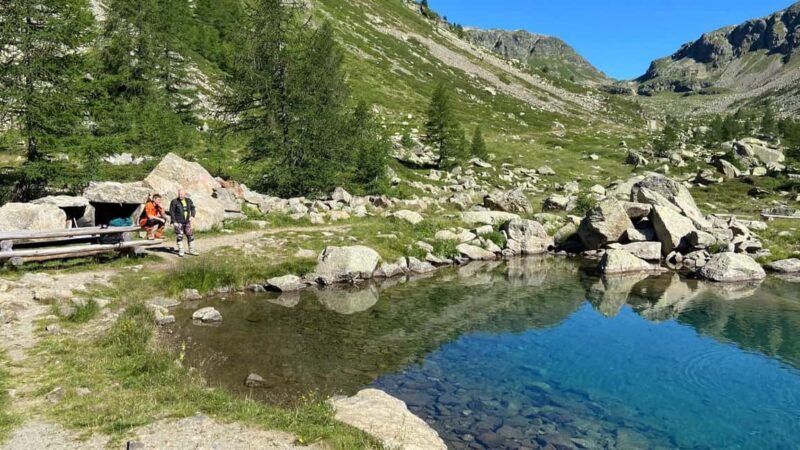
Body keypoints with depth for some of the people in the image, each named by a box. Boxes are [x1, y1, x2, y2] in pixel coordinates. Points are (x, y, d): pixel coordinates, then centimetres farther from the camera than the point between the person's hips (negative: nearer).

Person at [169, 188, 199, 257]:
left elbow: (192, 208, 12)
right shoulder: (174, 202, -7)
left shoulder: (188, 200, 6)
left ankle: (192, 250, 16)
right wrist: (174, 222, -12)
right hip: (178, 222, -4)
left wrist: (192, 216, -6)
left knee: (190, 236, 6)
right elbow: (171, 212, -7)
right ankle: (180, 251, 5)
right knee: (180, 237, -3)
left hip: (187, 222, 4)